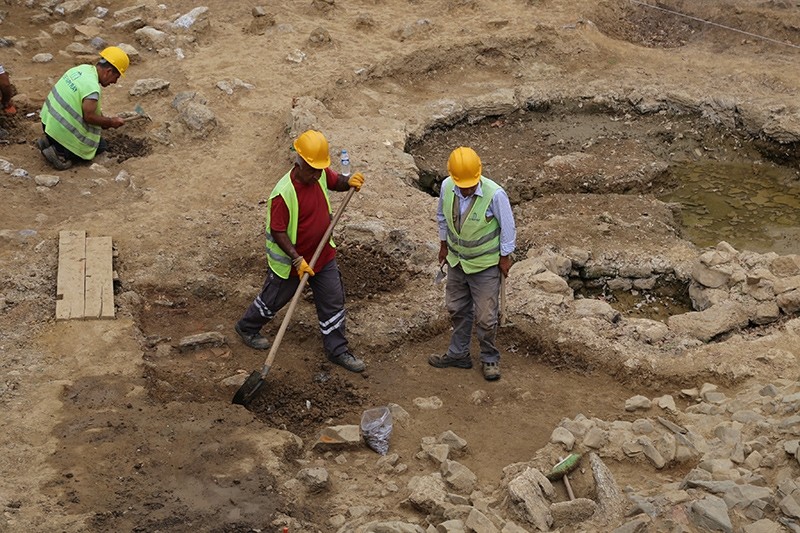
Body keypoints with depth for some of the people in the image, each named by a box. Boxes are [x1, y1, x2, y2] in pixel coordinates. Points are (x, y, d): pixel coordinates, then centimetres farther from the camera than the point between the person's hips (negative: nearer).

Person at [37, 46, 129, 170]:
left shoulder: (82, 68, 2)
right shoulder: (93, 87, -26)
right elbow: (89, 117, -21)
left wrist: (102, 119, 12)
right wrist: (111, 122, -7)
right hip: (61, 131, -8)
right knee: (101, 146, 11)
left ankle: (49, 141, 13)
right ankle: (60, 153, -6)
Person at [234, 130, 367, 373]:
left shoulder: (321, 174, -11)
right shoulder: (283, 194, -32)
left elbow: (336, 181, 10)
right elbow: (278, 232, -27)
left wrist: (349, 181, -14)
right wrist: (297, 260, -32)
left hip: (323, 255, 6)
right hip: (290, 260, -6)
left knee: (333, 301, 9)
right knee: (274, 299, 16)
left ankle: (337, 350, 23)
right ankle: (246, 327, 44)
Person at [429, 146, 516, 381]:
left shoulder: (495, 194, -29)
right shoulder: (447, 187, -16)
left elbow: (507, 227, -14)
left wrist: (505, 257, -6)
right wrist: (443, 245, 13)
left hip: (485, 264, -5)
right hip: (456, 260, 5)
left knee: (485, 317, 4)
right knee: (457, 309, 19)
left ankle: (490, 359, 25)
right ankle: (458, 354, 36)